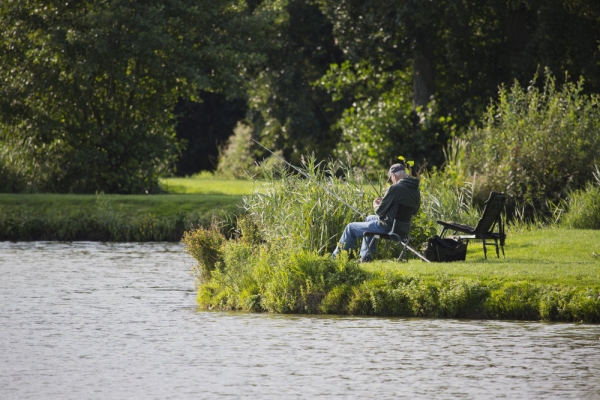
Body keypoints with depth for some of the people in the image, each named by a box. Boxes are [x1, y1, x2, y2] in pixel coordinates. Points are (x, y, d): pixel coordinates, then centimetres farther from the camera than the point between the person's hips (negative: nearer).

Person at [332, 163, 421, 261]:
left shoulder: (395, 188, -20)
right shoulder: (416, 191, 4)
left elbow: (380, 212, -15)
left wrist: (376, 205, 10)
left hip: (389, 228, -8)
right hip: (404, 230, 8)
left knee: (351, 228, 10)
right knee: (369, 219, 35)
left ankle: (335, 257, 24)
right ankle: (365, 257, 36)